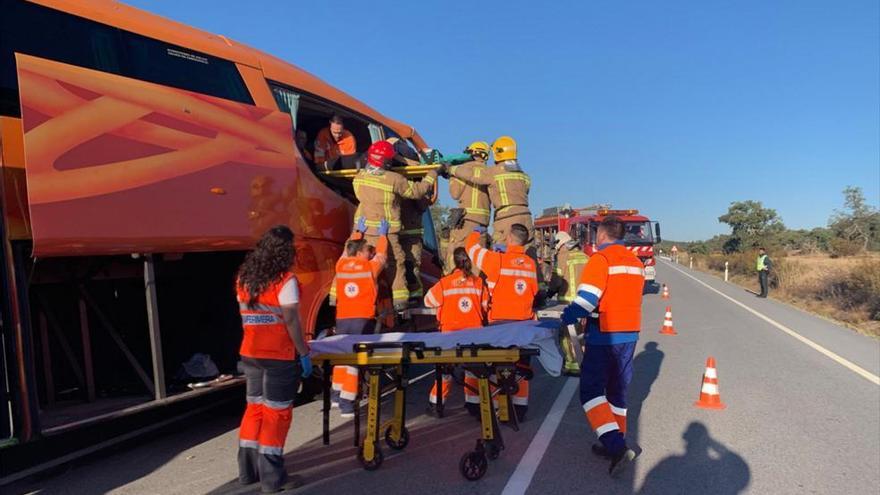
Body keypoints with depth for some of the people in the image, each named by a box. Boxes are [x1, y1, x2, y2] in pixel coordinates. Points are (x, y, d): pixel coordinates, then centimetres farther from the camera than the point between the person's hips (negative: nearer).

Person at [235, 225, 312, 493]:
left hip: (250, 354, 6)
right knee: (276, 412, 3)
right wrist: (304, 353, -10)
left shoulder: (244, 277, 6)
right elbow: (291, 321, -17)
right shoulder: (285, 280, -15)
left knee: (254, 407, 17)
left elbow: (245, 316, 7)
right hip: (280, 356, -6)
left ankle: (248, 470, 26)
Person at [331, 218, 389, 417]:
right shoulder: (370, 268, -5)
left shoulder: (341, 265, 5)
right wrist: (382, 234, 27)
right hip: (362, 320, -5)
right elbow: (381, 253, 13)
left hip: (342, 320, 5)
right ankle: (346, 404, -3)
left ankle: (336, 395, 33)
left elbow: (348, 248, 25)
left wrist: (358, 232, 37)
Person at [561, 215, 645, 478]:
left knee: (591, 391, -1)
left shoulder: (600, 259, -12)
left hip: (605, 336, -8)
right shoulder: (636, 261, 12)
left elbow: (586, 300, -21)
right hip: (630, 334, 8)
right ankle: (615, 443, 23)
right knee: (617, 390, 17)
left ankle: (617, 446, -12)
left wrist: (560, 320, -16)